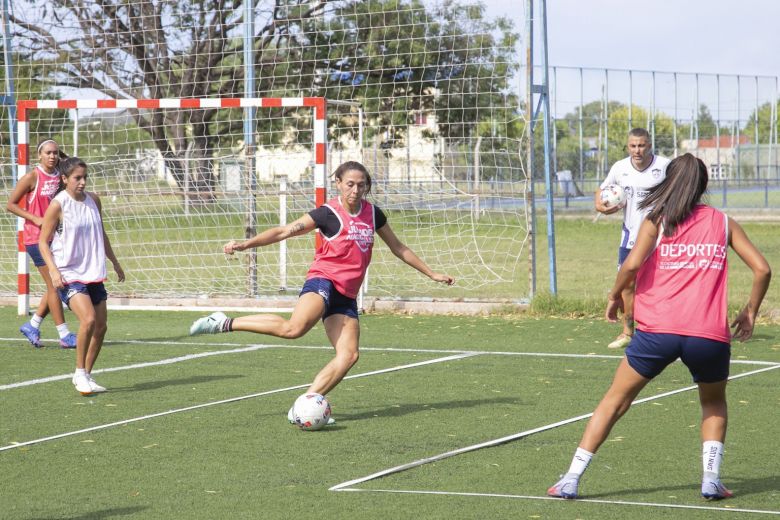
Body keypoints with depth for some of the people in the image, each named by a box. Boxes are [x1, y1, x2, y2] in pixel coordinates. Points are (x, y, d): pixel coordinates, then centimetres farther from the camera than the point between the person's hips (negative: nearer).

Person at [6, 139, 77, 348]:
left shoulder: (60, 177, 8)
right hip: (37, 237, -7)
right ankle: (64, 336, -1)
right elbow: (11, 204, -7)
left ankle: (32, 326, 22)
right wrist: (35, 219, -17)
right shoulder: (32, 177, -9)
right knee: (54, 285, -6)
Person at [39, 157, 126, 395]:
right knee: (88, 319, -24)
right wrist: (54, 271, -20)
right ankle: (80, 372, -8)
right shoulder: (58, 205, -11)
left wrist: (115, 262, 24)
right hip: (68, 274, -7)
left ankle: (85, 376, 21)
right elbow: (43, 242, -8)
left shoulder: (93, 200, 7)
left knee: (101, 326, 6)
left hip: (93, 273, 7)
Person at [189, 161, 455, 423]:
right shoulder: (328, 214, -5)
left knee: (349, 355, -11)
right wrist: (246, 244, -21)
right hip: (323, 281, -6)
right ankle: (225, 323, -24)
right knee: (295, 327, -35)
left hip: (346, 296, 6)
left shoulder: (373, 214, 11)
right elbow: (284, 231, -9)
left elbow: (399, 248, 23)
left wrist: (432, 274, 26)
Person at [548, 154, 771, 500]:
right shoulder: (723, 223, 13)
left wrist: (615, 295, 8)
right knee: (713, 402, 28)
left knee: (616, 400, 12)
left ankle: (571, 480, 8)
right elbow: (762, 269, 8)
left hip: (658, 329, -1)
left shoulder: (657, 220, 7)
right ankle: (711, 479, 10)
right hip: (710, 335, 1)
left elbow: (632, 264, -9)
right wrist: (750, 312, 20)